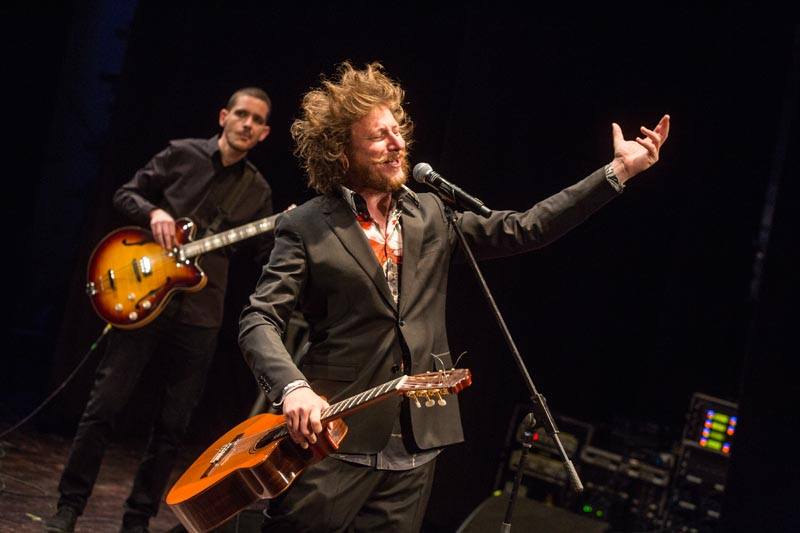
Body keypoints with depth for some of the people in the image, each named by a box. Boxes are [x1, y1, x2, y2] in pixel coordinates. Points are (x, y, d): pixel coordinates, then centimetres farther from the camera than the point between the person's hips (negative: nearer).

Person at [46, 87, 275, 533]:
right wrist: (153, 212, -12)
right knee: (105, 405, -1)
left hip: (201, 315, 2)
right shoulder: (182, 154, 2)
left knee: (174, 425, 5)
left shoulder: (258, 191, 9)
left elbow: (267, 256, 8)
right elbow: (126, 194, 7)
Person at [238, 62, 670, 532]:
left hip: (415, 444, 4)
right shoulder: (306, 227, -2)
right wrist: (293, 388, -26)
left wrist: (618, 171, 2)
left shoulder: (433, 216, 10)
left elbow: (523, 230, 6)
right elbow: (260, 320, -7)